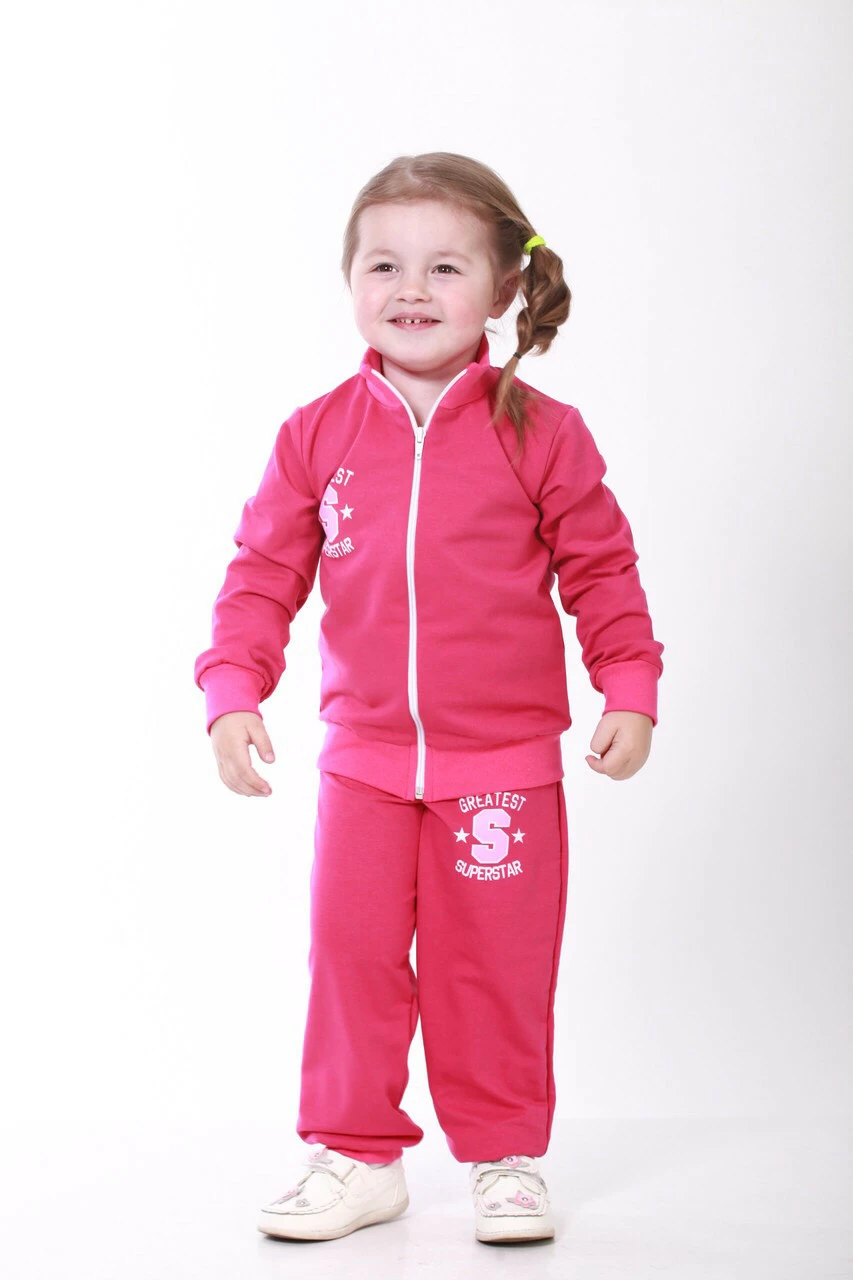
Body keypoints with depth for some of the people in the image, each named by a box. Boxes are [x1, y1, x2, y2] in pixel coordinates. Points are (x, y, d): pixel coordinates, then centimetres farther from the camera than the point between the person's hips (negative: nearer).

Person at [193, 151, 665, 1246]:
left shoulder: (540, 435, -3)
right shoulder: (316, 436, 1)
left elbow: (600, 571, 3)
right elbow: (263, 574, 5)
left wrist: (630, 691, -3)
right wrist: (232, 692, -5)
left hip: (504, 761, -1)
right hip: (362, 756, 2)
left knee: (496, 970, 6)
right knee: (350, 957, 4)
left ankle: (505, 1158, 22)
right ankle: (354, 1155, 20)